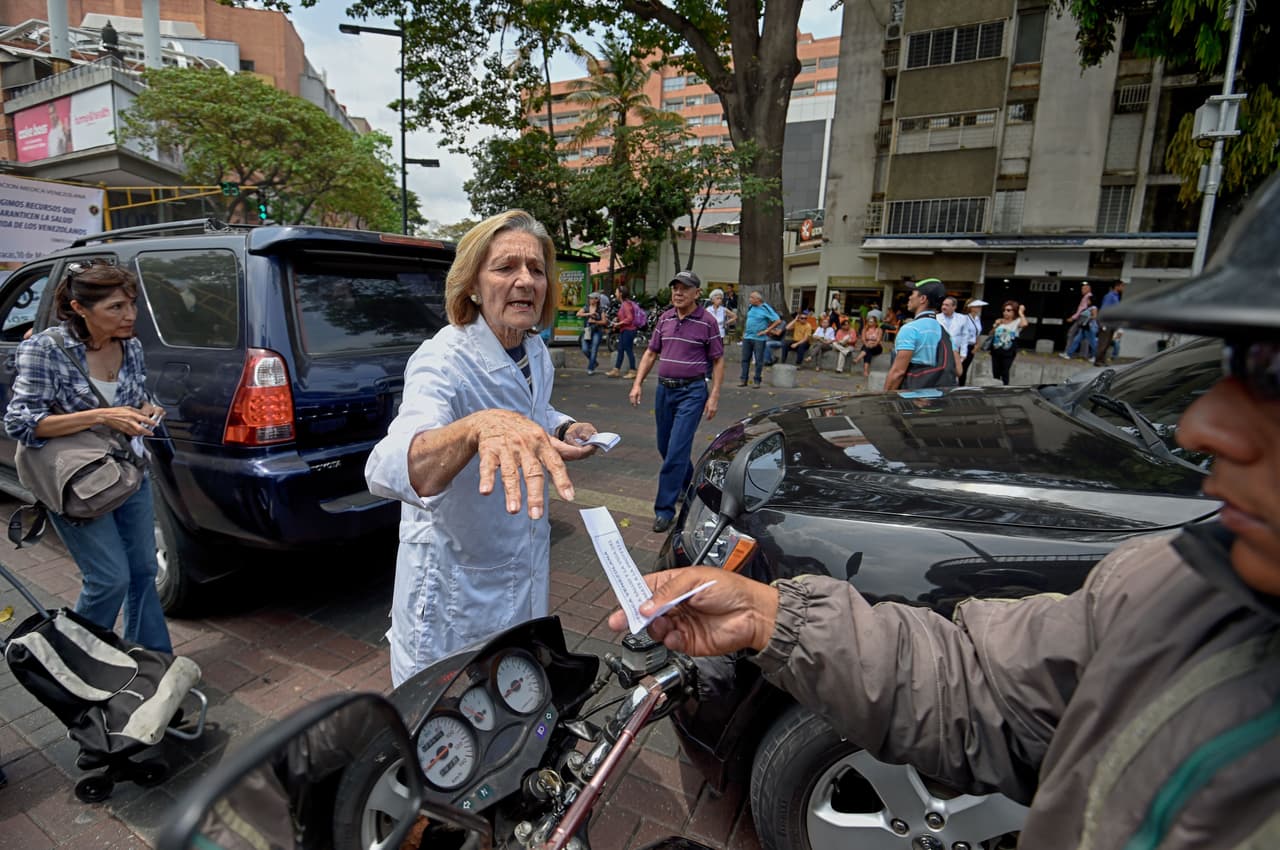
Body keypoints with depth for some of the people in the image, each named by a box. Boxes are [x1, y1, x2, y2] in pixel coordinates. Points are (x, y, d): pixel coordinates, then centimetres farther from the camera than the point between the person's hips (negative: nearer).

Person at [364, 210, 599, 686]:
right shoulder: (444, 361, -27)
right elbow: (387, 471, -45)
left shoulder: (537, 352, -3)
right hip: (455, 583, -7)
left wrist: (565, 430, -5)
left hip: (527, 565, 7)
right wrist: (479, 425, -64)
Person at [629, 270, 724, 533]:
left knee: (676, 451, -9)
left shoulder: (707, 322, -6)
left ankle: (664, 509, -1)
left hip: (692, 391, -6)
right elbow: (651, 353, 14)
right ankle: (689, 483, 40)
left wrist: (714, 396, -9)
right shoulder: (664, 319, 8)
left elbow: (718, 361, -2)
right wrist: (637, 384, 5)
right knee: (665, 447, 15)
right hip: (664, 389, 6)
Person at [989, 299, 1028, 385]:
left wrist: (1021, 313, -15)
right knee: (995, 373, 10)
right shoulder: (999, 321, 8)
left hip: (1008, 353, -4)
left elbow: (1024, 324, -27)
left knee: (1005, 373, -1)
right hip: (996, 351, 4)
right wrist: (995, 326, -3)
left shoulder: (1017, 322, -3)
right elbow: (991, 335, 14)